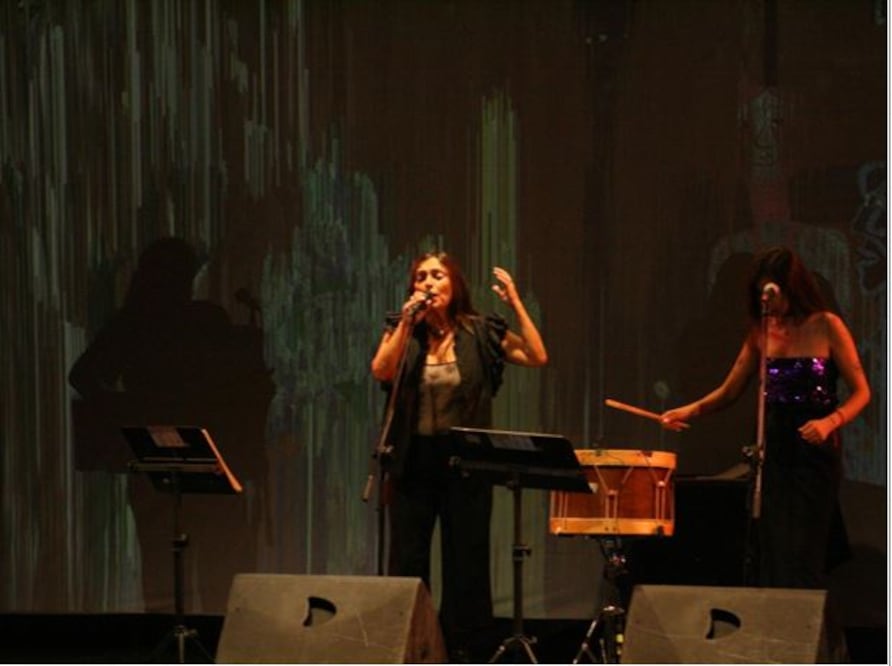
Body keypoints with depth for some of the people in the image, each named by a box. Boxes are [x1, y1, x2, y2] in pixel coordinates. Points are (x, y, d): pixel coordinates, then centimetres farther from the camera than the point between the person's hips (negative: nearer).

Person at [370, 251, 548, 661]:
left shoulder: (480, 333, 1)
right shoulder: (402, 330, 4)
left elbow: (537, 357, -8)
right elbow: (381, 371, -13)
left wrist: (516, 304, -13)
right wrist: (407, 323, -19)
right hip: (413, 460, 1)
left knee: (466, 560, 4)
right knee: (406, 561, 3)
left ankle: (461, 649, 12)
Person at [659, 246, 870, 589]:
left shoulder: (826, 327, -5)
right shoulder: (762, 331, 8)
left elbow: (860, 391, -5)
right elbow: (729, 391, 11)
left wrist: (830, 422, -22)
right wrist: (691, 410, -5)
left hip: (815, 450, -4)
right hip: (773, 450, 4)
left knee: (803, 556, -7)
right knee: (771, 552, 2)